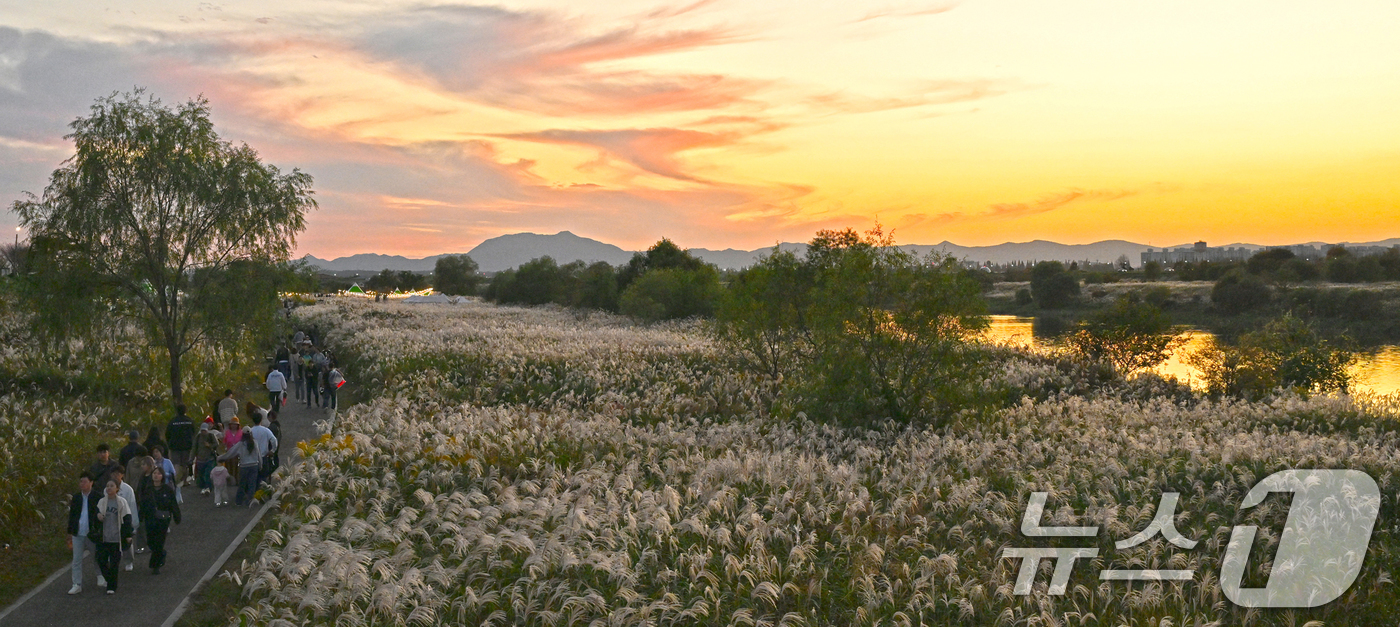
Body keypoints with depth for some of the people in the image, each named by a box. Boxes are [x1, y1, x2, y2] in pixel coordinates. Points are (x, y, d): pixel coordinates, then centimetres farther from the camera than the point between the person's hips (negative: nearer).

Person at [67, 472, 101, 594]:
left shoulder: (98, 497, -6)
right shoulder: (76, 497, 5)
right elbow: (72, 515, 12)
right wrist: (70, 532, 11)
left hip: (92, 534, -3)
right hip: (78, 534, 3)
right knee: (76, 560, 4)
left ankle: (101, 577, 33)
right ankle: (77, 585, 10)